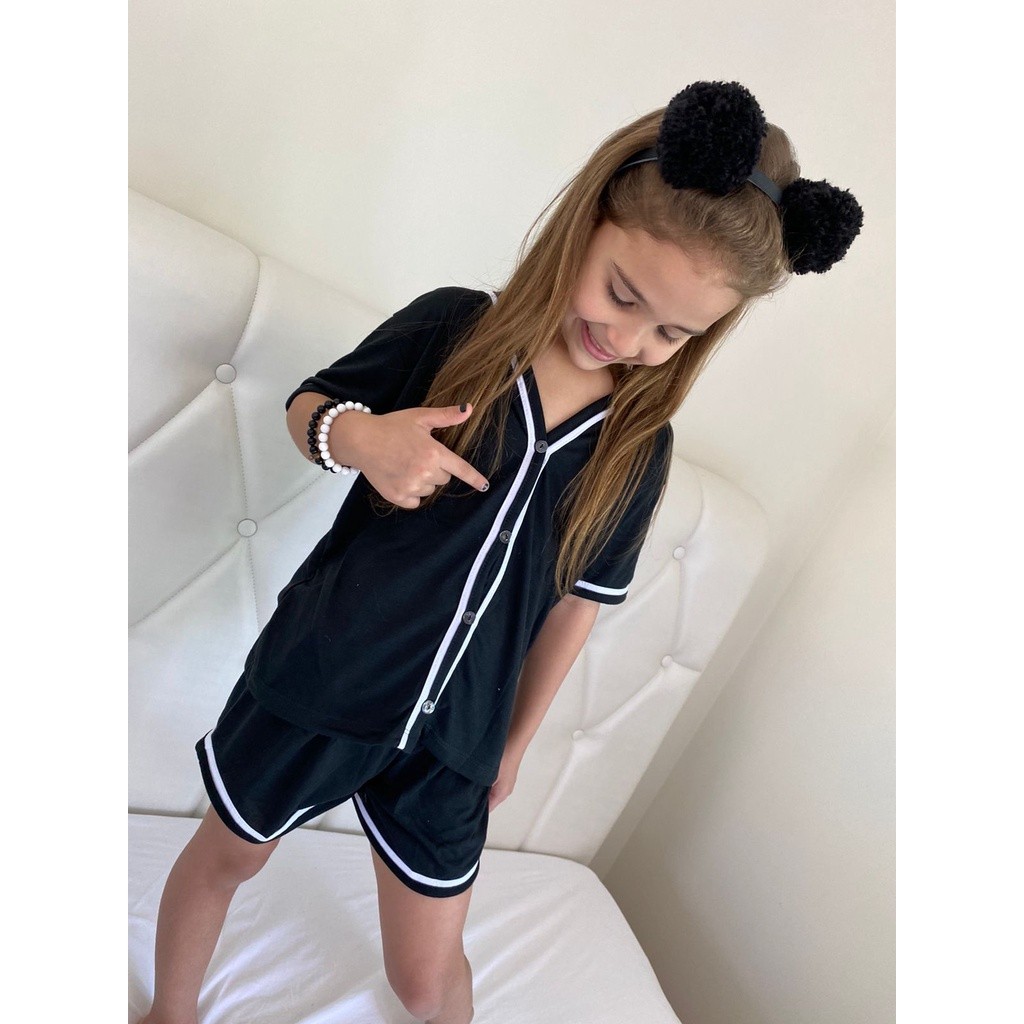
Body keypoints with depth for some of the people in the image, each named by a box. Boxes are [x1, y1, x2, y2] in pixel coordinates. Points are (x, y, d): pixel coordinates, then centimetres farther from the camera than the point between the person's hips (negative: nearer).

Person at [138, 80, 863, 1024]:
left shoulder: (638, 450, -6)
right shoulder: (452, 328, -13)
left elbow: (572, 604, 4)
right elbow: (309, 403, 0)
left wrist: (514, 746, 12)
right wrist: (354, 434, -24)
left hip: (448, 738, 1)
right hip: (315, 682, 0)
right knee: (225, 856, 23)